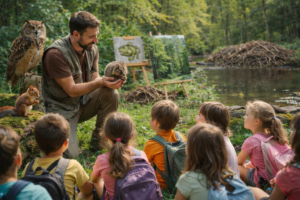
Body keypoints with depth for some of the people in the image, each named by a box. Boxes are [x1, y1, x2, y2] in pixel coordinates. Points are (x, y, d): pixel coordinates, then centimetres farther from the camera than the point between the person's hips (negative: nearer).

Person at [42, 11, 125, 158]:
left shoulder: (92, 48, -4)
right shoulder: (56, 54, -25)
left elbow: (94, 79, -1)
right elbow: (71, 90, -24)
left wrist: (108, 81, -24)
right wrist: (101, 82, -35)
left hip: (84, 102, 6)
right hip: (63, 109, -5)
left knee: (111, 94, -23)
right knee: (71, 154, -19)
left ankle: (98, 140, -3)